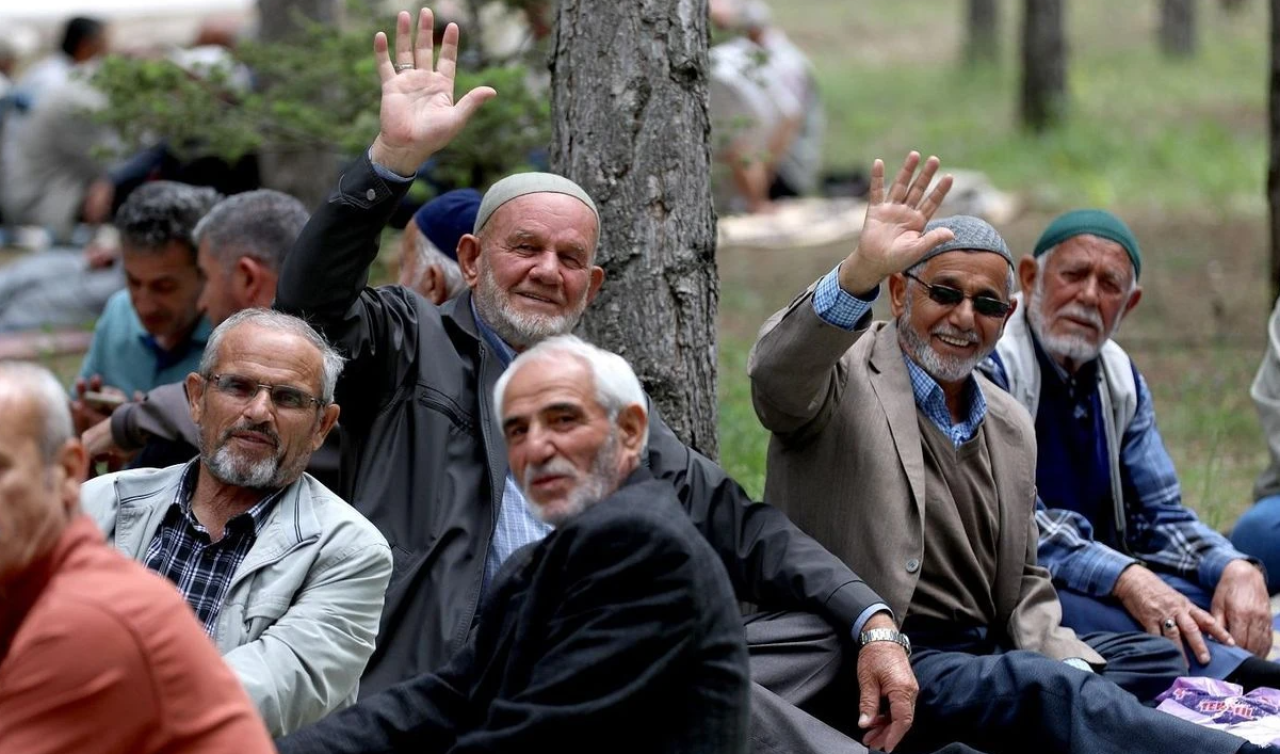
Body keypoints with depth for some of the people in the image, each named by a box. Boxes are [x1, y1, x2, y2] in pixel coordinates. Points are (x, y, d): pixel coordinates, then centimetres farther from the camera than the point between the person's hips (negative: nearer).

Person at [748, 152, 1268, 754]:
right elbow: (777, 379, -25)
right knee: (1048, 689, -31)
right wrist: (859, 272, -42)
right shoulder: (843, 377, 0)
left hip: (986, 655, 9)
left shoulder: (1011, 428, 21)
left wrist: (1060, 657, 2)